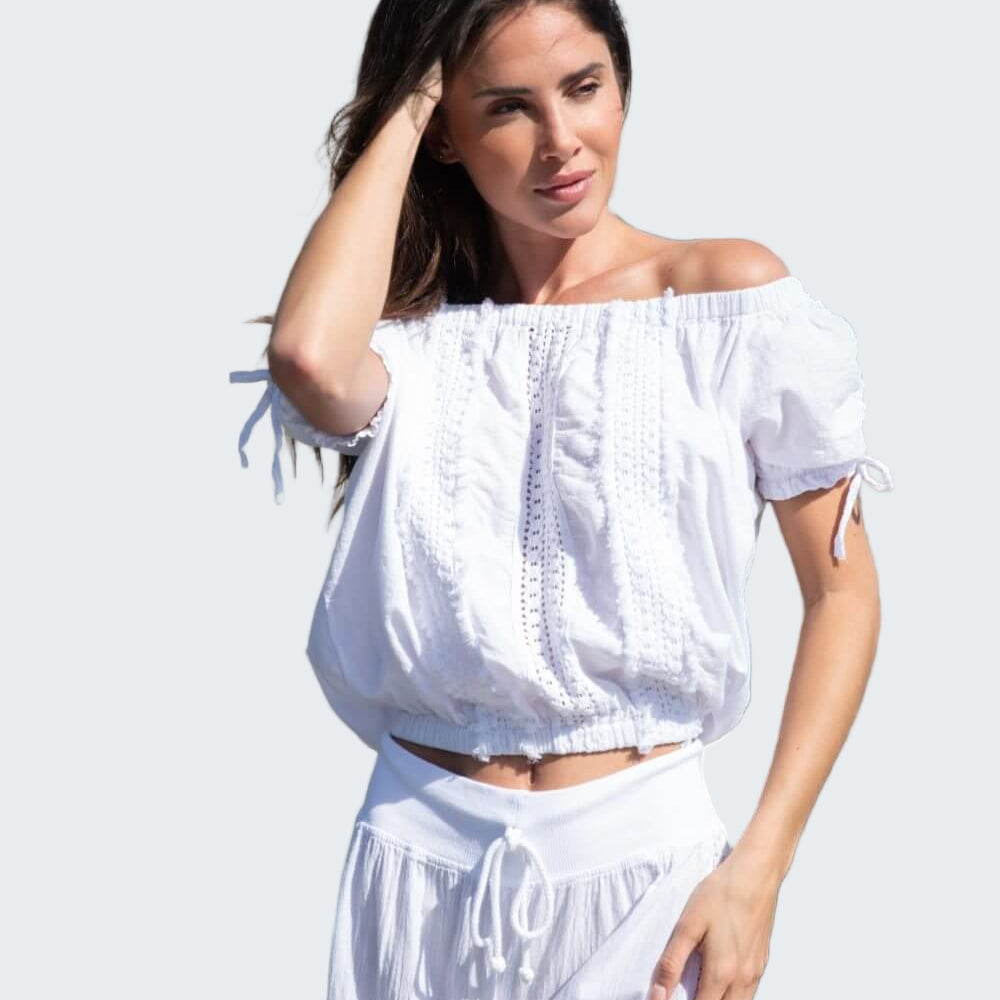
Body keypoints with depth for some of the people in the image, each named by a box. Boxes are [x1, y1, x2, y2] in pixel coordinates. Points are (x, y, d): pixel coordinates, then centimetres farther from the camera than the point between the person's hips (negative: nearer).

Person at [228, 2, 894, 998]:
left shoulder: (730, 292, -3)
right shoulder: (416, 333, 2)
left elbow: (842, 589, -2)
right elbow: (308, 358, -22)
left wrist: (757, 871, -11)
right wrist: (406, 105, -8)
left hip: (640, 855, -2)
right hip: (420, 852, 2)